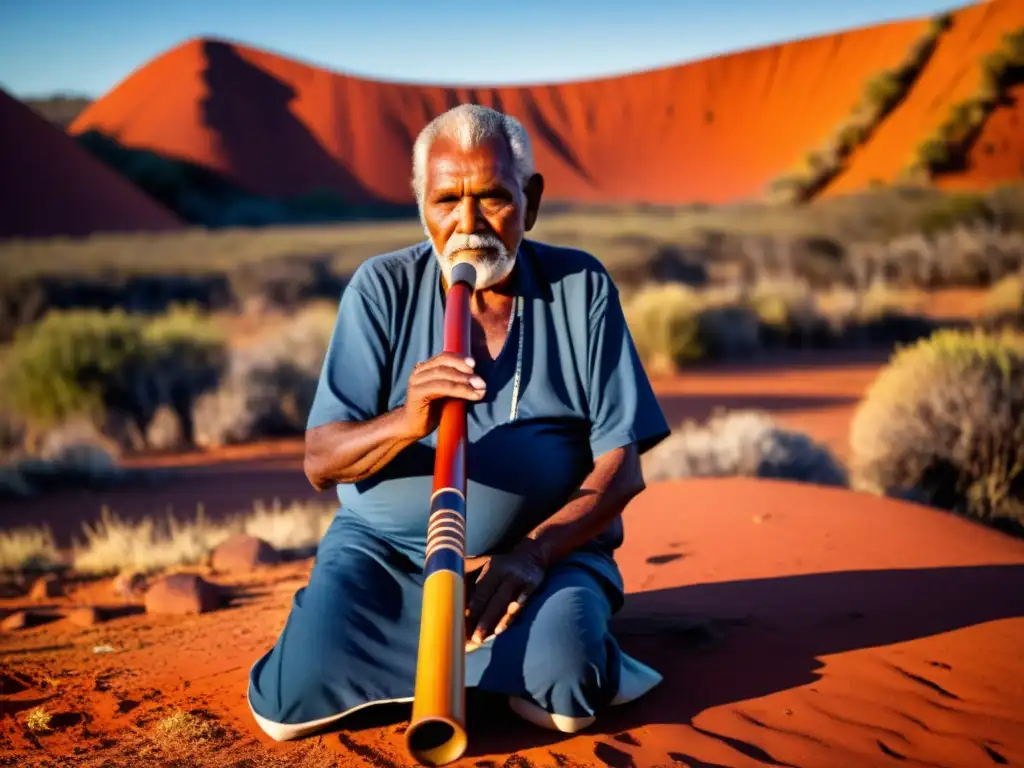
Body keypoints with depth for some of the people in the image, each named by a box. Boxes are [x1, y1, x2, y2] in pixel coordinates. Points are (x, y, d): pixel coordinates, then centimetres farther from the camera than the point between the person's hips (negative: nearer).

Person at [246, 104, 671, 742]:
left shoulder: (581, 287, 0)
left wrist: (534, 552, -21)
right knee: (292, 701, -19)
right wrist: (405, 423, -29)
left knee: (567, 693, -30)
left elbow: (621, 465, -4)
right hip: (387, 547, 2)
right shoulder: (383, 288, -1)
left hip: (546, 545, -1)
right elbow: (320, 463, -7)